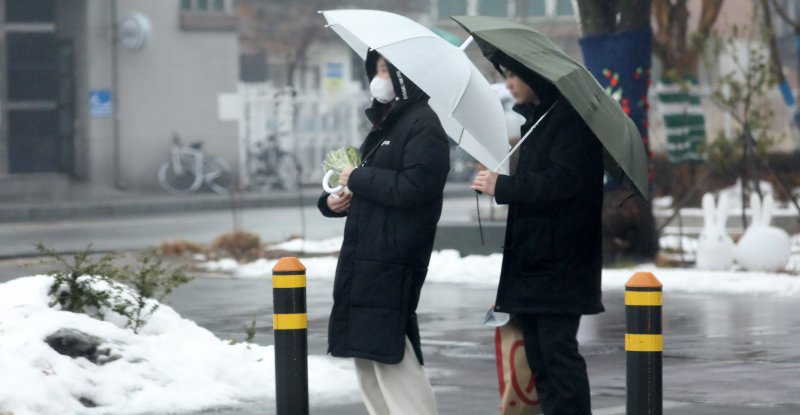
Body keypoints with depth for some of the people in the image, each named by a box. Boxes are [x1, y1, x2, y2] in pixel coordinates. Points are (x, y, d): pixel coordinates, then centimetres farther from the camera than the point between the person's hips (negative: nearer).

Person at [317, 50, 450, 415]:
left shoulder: (423, 126, -10)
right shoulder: (384, 125, 19)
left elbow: (412, 188, -22)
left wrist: (358, 178, -11)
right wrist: (335, 201, 7)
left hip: (393, 262, -10)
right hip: (365, 257, 10)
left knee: (389, 355, -12)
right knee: (367, 356, 12)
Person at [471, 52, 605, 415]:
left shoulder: (572, 117, -12)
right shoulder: (533, 116, 17)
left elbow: (562, 181, -21)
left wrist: (502, 187, -15)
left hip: (559, 262, -9)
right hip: (530, 258, 9)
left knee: (557, 351, -10)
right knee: (538, 355, 10)